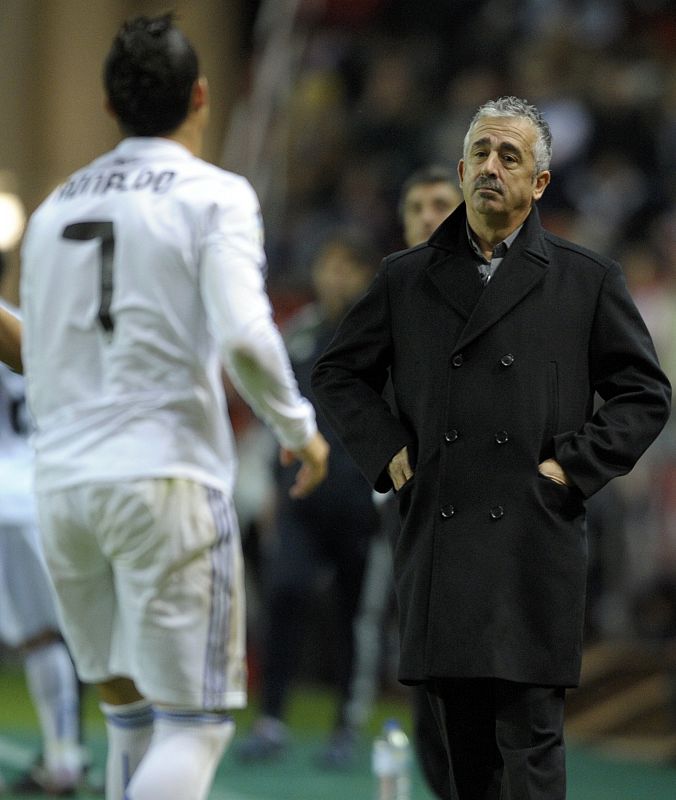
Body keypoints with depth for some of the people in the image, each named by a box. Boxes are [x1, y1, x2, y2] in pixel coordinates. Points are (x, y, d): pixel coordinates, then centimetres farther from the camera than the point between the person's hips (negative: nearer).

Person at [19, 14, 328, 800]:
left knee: (131, 713, 15)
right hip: (168, 477, -6)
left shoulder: (53, 210, 15)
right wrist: (298, 427, -2)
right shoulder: (214, 195, -3)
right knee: (195, 723, -2)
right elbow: (243, 335, -17)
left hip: (63, 482, 6)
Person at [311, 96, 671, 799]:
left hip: (535, 545, -3)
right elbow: (337, 374, 20)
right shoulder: (406, 279, 12)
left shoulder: (587, 281, 6)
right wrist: (387, 453, 5)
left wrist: (573, 466, -3)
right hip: (436, 548, 3)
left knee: (529, 739, -7)